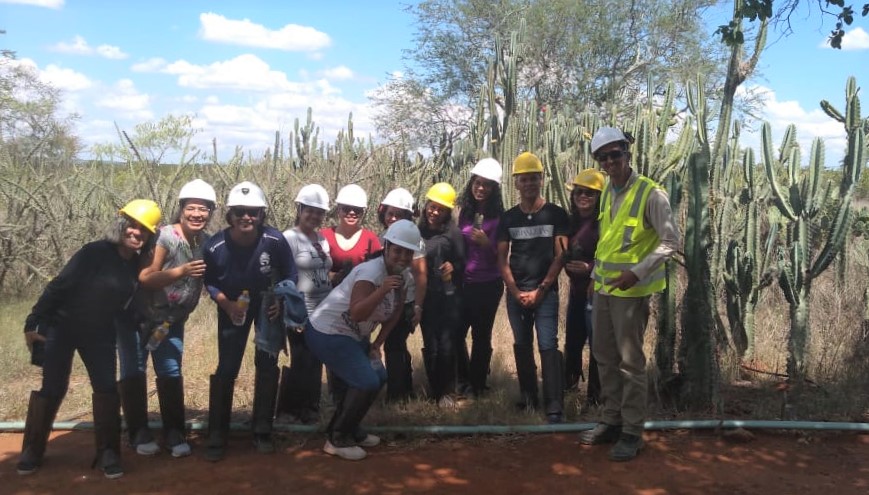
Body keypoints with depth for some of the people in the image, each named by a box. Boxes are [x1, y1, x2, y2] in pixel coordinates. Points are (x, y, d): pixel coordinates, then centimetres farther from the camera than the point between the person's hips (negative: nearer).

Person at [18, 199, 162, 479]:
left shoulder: (137, 266, -4)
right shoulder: (95, 252, -21)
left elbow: (132, 303, 8)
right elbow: (59, 286, -19)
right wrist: (33, 322, -19)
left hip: (99, 334, 5)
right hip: (61, 328, -4)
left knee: (107, 389, -1)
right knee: (52, 388, 2)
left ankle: (107, 453, 9)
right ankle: (32, 452, 20)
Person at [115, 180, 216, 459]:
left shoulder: (208, 242, -8)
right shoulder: (164, 237, -25)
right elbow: (145, 278, -31)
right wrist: (181, 271, -45)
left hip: (172, 320, 4)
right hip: (137, 315, -4)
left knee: (171, 373, 4)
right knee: (133, 372, 2)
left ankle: (175, 434, 12)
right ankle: (139, 434, 13)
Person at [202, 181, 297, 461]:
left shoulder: (275, 240, -28)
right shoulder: (215, 247, -27)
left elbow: (290, 275, -11)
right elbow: (210, 282, -8)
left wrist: (280, 301, -24)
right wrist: (227, 304, -22)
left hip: (267, 303, 1)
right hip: (233, 306, 0)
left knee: (267, 365, 1)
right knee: (226, 369, -3)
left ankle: (262, 431, 16)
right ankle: (217, 436, 9)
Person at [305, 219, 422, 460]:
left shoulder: (404, 277, 1)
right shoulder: (371, 272, -26)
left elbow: (394, 313, 11)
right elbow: (356, 314, -36)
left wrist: (377, 344, 5)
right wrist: (382, 290, -45)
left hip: (353, 335, 10)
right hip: (327, 332, -10)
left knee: (378, 377, 13)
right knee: (366, 382, -14)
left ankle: (350, 429, 27)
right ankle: (337, 439, 2)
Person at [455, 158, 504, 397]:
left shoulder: (499, 217, -9)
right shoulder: (465, 211, 5)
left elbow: (501, 255, -8)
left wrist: (486, 243, -25)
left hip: (488, 285, -4)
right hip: (463, 282, 4)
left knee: (481, 335, 6)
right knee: (456, 332, 6)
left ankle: (477, 384, 21)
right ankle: (463, 380, 26)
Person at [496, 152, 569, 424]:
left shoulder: (556, 214, -1)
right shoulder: (508, 218, 7)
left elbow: (560, 256, -4)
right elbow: (502, 258, 7)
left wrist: (540, 290, -9)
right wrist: (516, 291, -4)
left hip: (546, 292, -3)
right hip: (515, 294, 4)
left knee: (548, 346, -10)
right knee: (522, 346, 11)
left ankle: (555, 408, -11)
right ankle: (528, 397, 24)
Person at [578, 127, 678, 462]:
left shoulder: (650, 193, -13)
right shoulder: (607, 192, 9)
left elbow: (670, 241, -15)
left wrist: (637, 273, -22)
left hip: (631, 289, -7)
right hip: (604, 286, 7)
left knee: (630, 361, -1)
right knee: (604, 356, 13)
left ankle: (632, 432, 11)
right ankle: (612, 421, 26)